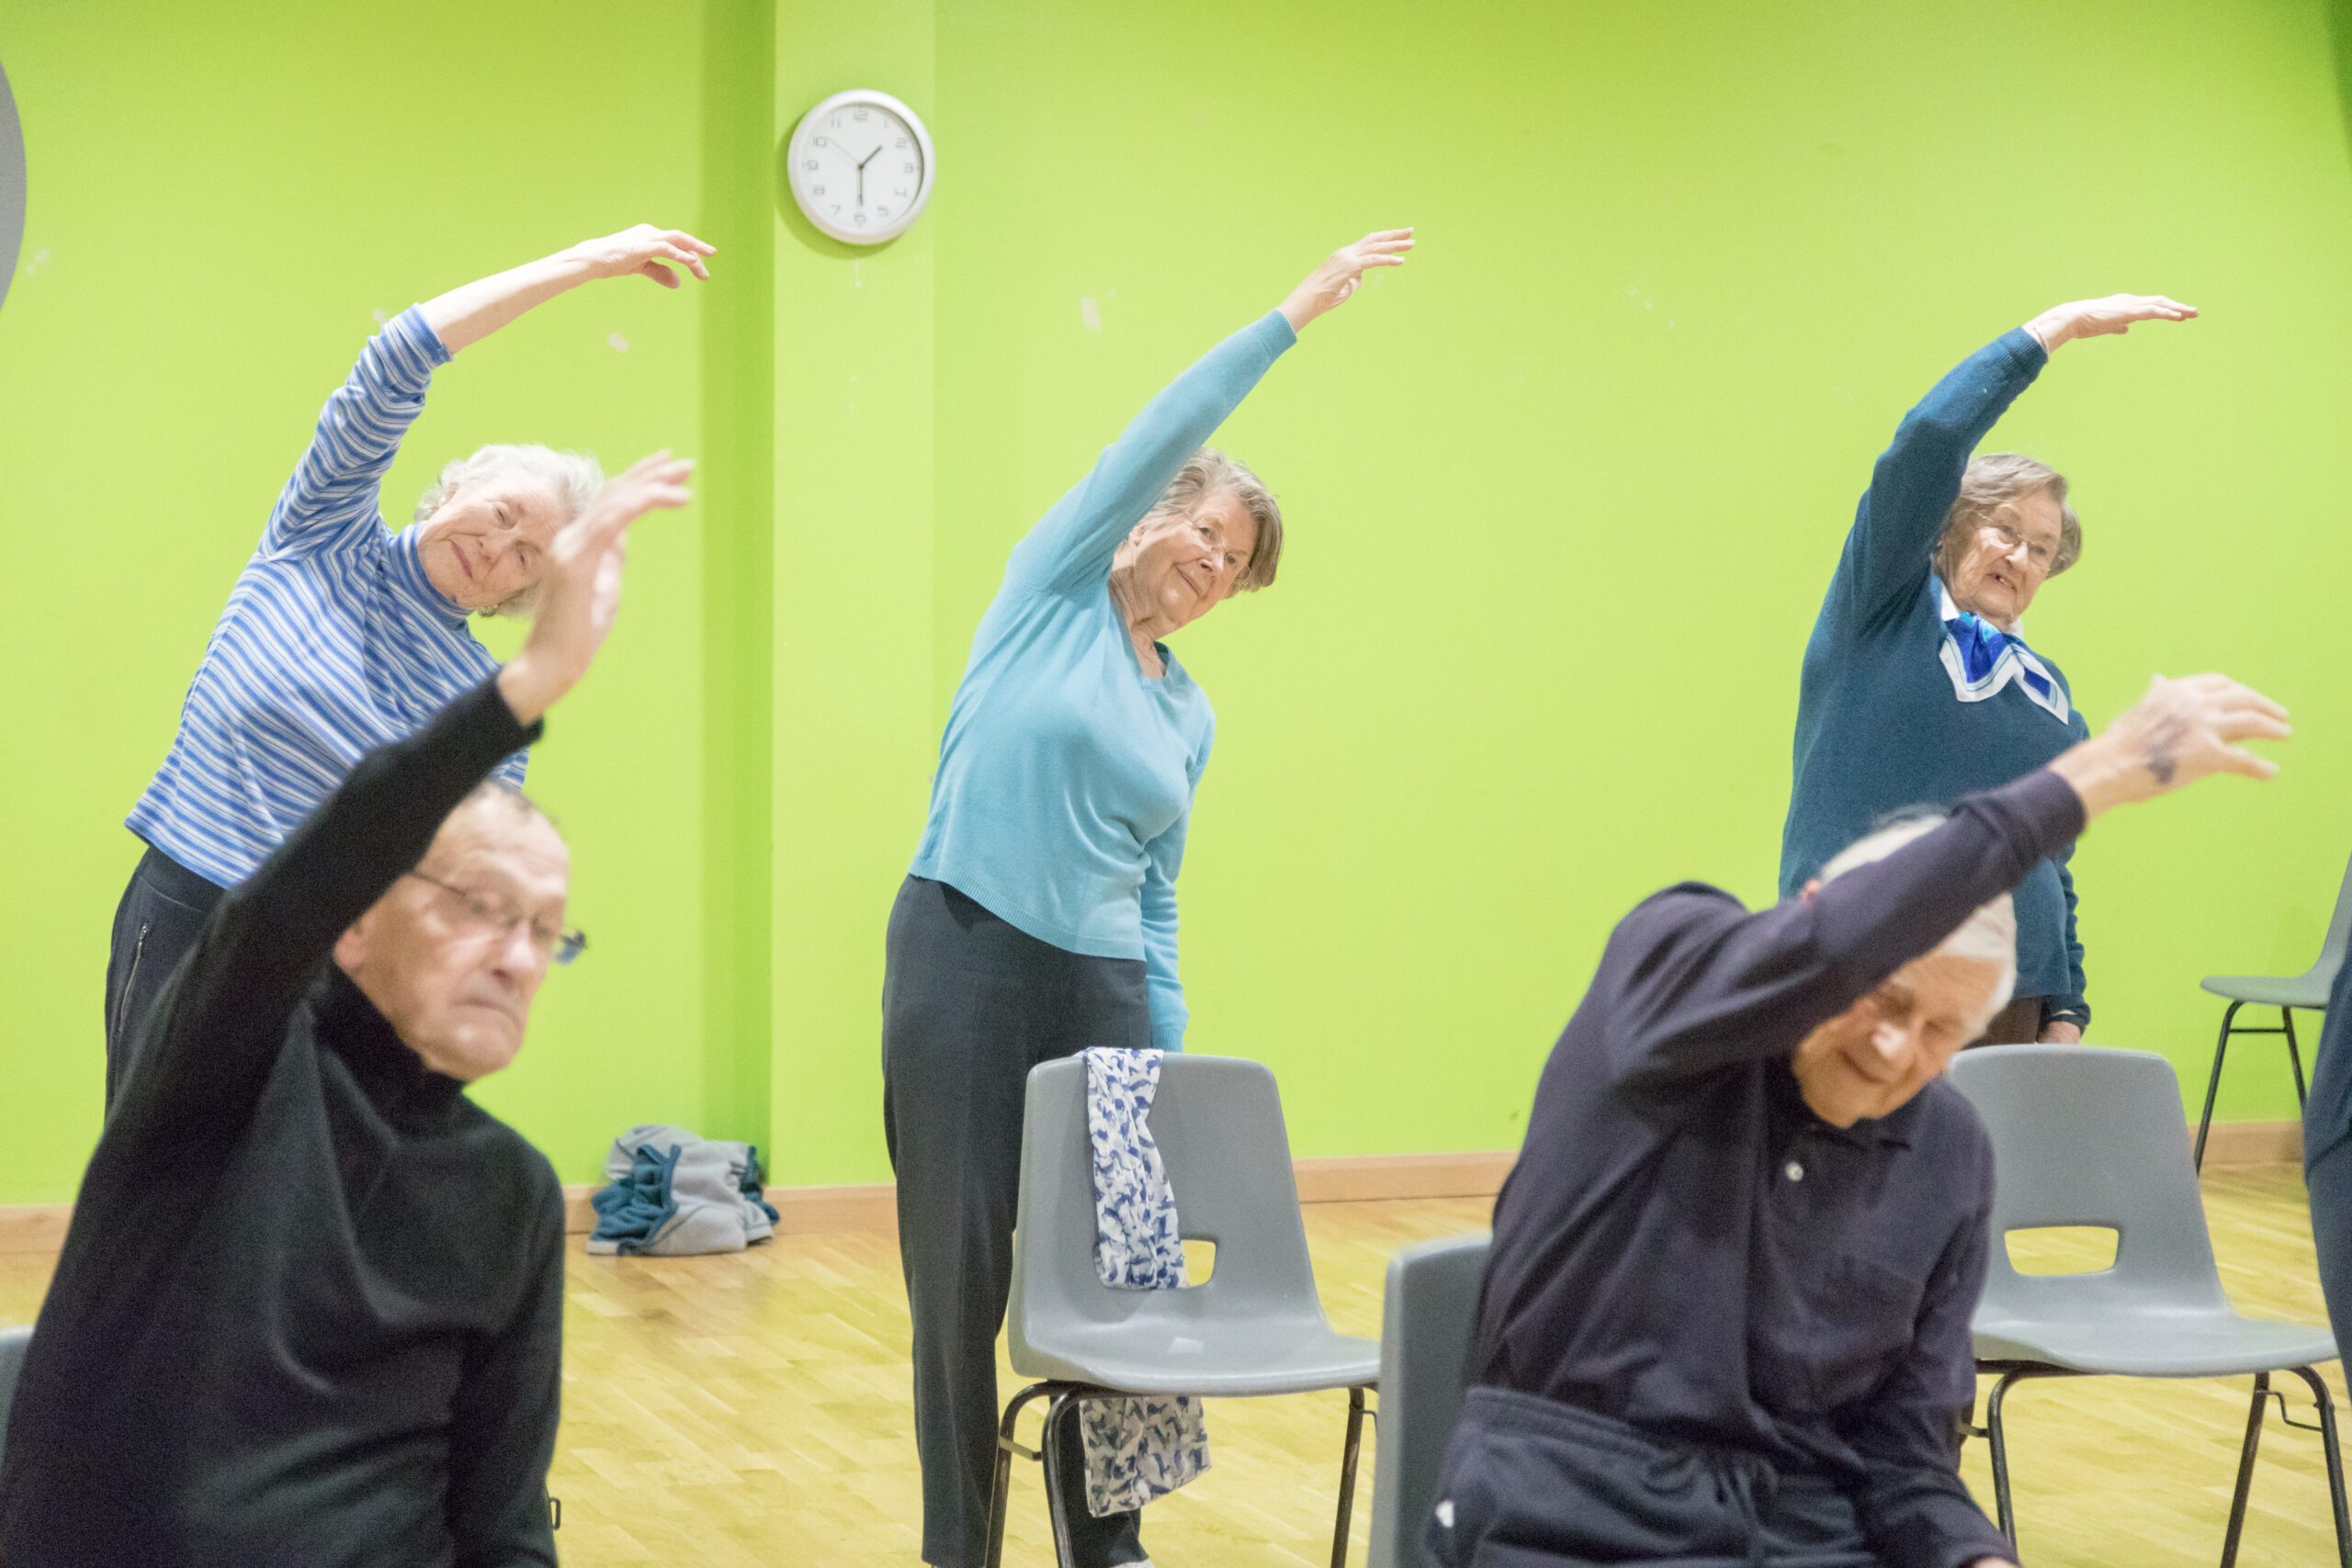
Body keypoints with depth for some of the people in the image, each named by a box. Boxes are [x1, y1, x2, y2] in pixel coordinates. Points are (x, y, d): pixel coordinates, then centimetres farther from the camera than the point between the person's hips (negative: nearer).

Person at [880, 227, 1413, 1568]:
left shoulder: (1191, 716, 17)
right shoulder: (1057, 586, 4)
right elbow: (1165, 434, -6)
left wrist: (1176, 1051, 11)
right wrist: (1296, 316, -10)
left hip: (1102, 985, 5)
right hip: (965, 956, -5)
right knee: (960, 1272, -2)